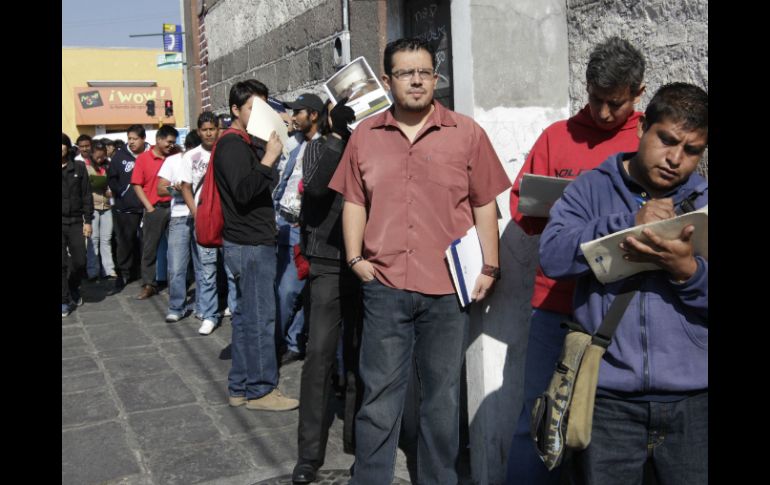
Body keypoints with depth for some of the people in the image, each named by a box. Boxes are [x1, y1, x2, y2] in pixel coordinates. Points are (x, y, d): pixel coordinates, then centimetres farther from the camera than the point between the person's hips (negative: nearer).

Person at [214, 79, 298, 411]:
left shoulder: (245, 144, 18)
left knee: (245, 315, 14)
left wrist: (268, 153, 8)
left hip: (250, 242, 11)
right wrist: (269, 158, -23)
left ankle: (240, 387, 23)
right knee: (260, 318, -5)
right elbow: (243, 191, -24)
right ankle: (260, 390, 4)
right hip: (250, 244, -11)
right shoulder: (231, 145, -12)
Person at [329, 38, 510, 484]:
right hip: (385, 285, 1)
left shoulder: (467, 133, 1)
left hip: (449, 287, 0)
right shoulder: (365, 135, 6)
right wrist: (356, 258, 1)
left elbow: (485, 205, 3)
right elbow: (354, 202, 11)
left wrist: (489, 267, -1)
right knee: (379, 395, 8)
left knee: (444, 395, 14)